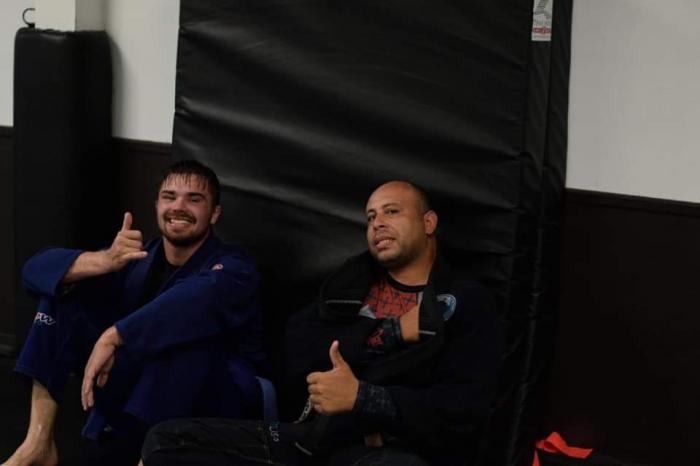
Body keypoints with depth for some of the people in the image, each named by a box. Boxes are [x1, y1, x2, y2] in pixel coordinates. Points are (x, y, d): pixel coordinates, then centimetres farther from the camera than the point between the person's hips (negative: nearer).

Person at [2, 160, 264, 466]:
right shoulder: (137, 257, 2)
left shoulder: (233, 269, -12)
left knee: (185, 326, -35)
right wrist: (105, 261, -29)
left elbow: (199, 299, -39)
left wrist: (112, 336, -44)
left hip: (214, 401, -5)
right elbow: (37, 269, -9)